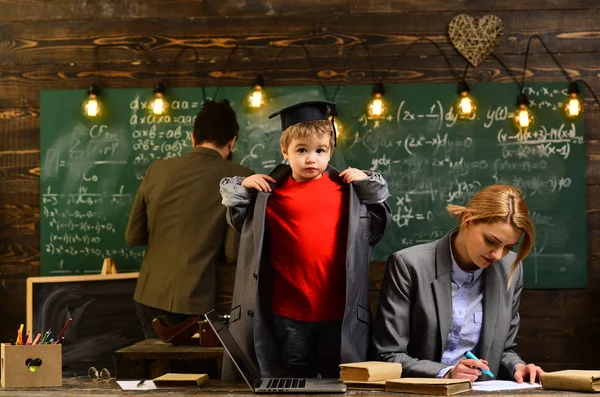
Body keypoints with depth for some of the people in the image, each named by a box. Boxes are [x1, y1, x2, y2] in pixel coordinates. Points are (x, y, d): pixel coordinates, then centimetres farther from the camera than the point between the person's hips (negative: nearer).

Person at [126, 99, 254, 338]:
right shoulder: (238, 178, -9)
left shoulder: (157, 170, 1)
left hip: (150, 297, 4)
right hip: (195, 301, -4)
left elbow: (133, 236, 7)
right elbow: (233, 252, -11)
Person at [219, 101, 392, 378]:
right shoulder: (271, 192, 3)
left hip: (340, 314, 0)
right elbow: (242, 223, 13)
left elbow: (377, 226, 7)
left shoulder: (347, 189, 4)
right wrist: (242, 189, -1)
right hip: (288, 316, 0)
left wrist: (370, 186, -3)